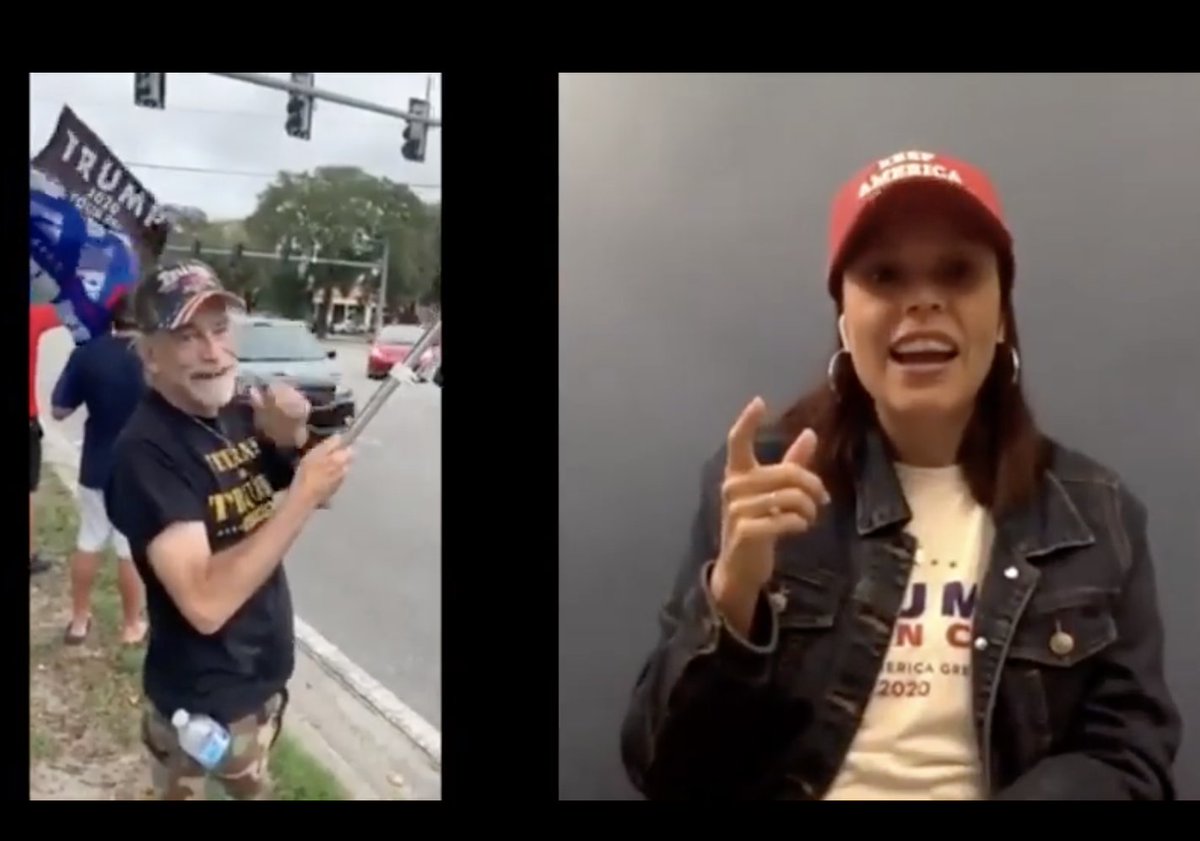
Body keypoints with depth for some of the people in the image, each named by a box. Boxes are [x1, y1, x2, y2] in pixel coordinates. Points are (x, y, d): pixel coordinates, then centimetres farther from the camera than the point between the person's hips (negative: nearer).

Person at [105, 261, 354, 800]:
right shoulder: (147, 451, -24)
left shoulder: (240, 414, -2)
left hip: (265, 677, 7)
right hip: (202, 706, -7)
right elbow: (206, 604, -33)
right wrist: (304, 494, -32)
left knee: (251, 790, 27)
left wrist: (295, 439, -14)